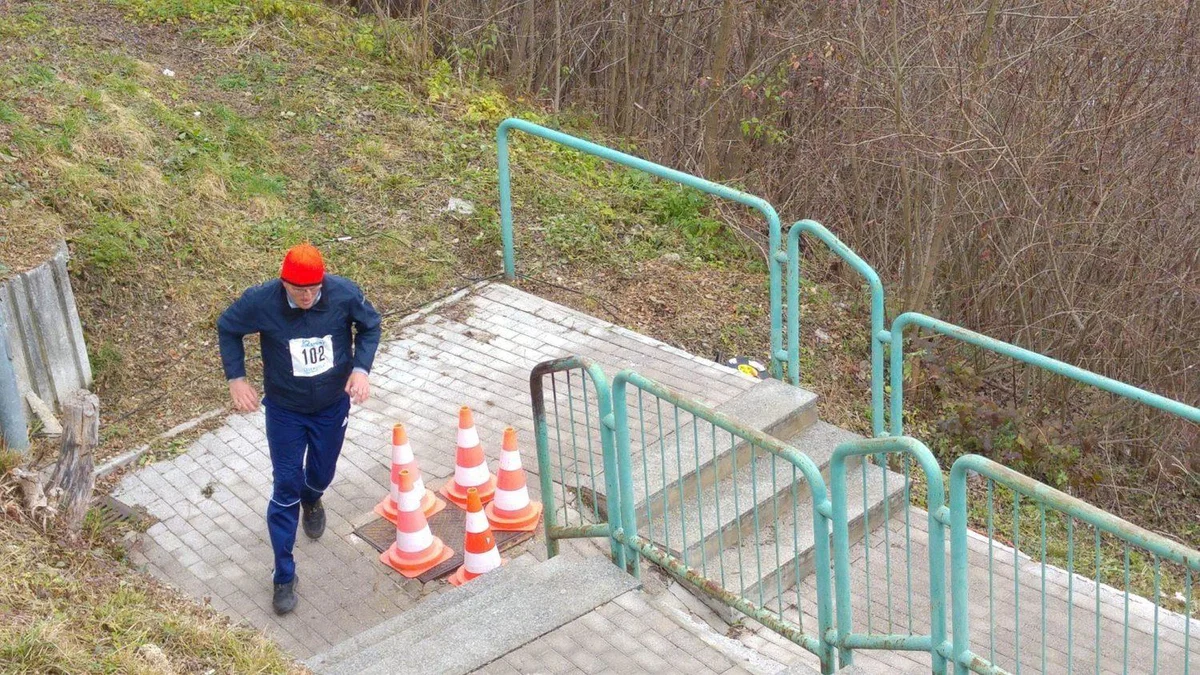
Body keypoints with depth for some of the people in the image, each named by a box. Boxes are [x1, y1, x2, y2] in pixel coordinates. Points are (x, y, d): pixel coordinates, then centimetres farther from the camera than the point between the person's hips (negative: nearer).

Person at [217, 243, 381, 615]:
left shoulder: (344, 294, -23)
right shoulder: (260, 302, -25)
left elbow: (370, 325, -3)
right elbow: (227, 329, -5)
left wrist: (361, 368, -16)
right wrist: (236, 378, -10)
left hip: (333, 405, 2)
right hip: (285, 410, -2)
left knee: (322, 474, 22)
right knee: (286, 487, -1)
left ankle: (312, 500, 61)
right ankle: (284, 576, 12)